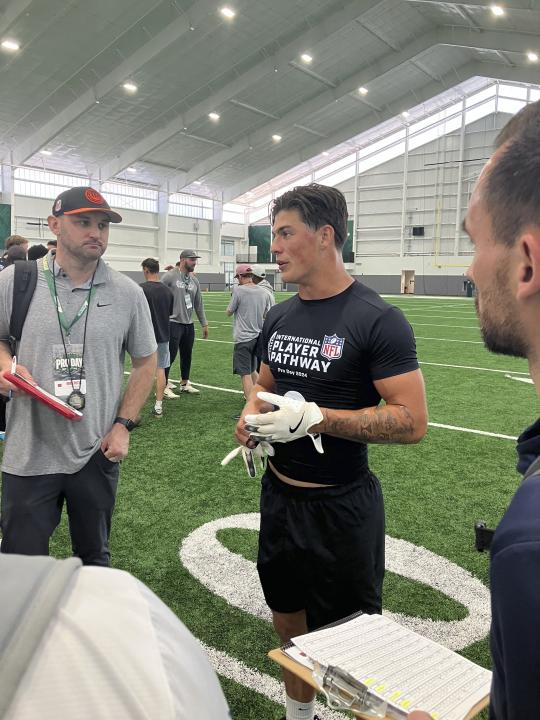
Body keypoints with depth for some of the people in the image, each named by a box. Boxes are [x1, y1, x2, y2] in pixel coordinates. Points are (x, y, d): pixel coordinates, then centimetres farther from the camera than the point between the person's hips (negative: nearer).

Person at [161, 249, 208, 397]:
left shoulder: (194, 280, 11)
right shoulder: (170, 276, -9)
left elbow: (198, 304, 18)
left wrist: (204, 324, 18)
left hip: (189, 324, 7)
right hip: (173, 323, -7)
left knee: (187, 355, 14)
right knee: (170, 356, -5)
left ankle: (184, 384, 28)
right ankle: (164, 386, 3)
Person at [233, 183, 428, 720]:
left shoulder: (377, 320, -17)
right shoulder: (279, 317, 4)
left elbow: (412, 421, -20)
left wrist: (312, 417, -26)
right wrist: (250, 418, -5)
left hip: (341, 508, -6)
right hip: (278, 493, 7)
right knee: (288, 621, 23)